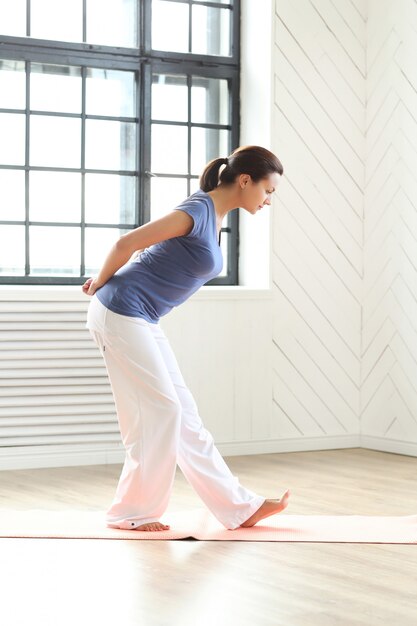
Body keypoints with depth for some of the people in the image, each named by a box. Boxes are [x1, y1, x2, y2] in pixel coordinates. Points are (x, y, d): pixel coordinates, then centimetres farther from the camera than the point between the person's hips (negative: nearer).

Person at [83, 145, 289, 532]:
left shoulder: (215, 216, 11)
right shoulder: (198, 211, -19)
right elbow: (126, 244, -18)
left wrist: (105, 284, 20)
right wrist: (101, 283, -1)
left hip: (143, 321, 9)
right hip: (121, 313, -9)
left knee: (182, 414, 8)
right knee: (160, 411, -5)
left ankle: (239, 507, 12)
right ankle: (131, 512, 8)